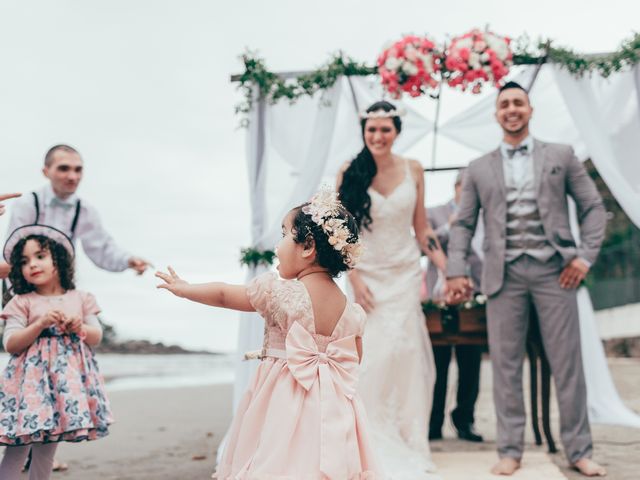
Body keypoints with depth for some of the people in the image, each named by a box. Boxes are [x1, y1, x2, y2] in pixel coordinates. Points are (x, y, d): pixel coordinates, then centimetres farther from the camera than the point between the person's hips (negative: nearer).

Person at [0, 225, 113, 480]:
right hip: (32, 379, -2)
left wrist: (80, 328, -11)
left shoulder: (80, 299, 8)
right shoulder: (22, 302, 1)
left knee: (47, 448, 10)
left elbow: (97, 337, 9)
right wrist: (41, 324, -18)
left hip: (68, 379, 3)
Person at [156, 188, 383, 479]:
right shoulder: (351, 312, 1)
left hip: (284, 407, -4)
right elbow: (354, 360, 13)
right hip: (331, 410, 5)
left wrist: (183, 289, 19)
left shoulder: (277, 292, -12)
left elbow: (223, 295, 2)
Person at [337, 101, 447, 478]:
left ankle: (407, 447, 18)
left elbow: (421, 228, 7)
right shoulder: (349, 172, -4)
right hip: (368, 275, -1)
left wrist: (450, 271, 3)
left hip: (405, 275, 2)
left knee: (407, 357, 3)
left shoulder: (413, 170, 2)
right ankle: (376, 448, 15)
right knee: (372, 358, -1)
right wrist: (353, 277, -11)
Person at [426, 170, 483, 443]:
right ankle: (433, 424, 8)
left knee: (470, 366, 3)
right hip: (440, 298, -2)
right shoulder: (435, 214, 10)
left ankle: (464, 422, 15)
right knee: (437, 366, 0)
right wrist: (448, 228, -10)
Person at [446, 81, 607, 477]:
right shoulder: (479, 169, 12)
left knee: (567, 363, 2)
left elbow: (593, 207, 9)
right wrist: (456, 271, 0)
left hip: (554, 270, -1)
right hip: (505, 274, 1)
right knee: (506, 365, 2)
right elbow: (463, 224, 10)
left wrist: (585, 255, -3)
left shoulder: (561, 156, 10)